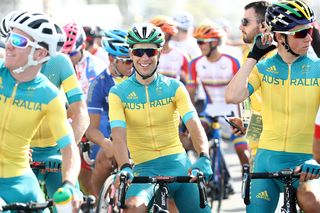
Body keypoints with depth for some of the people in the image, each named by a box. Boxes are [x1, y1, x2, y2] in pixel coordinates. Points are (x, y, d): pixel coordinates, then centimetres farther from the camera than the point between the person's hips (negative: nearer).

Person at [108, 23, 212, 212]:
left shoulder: (174, 88, 3)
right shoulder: (119, 93, 1)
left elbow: (194, 125, -10)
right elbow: (118, 135, -12)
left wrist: (203, 158, -29)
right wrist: (125, 168, -31)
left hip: (178, 164, 2)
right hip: (145, 169, -2)